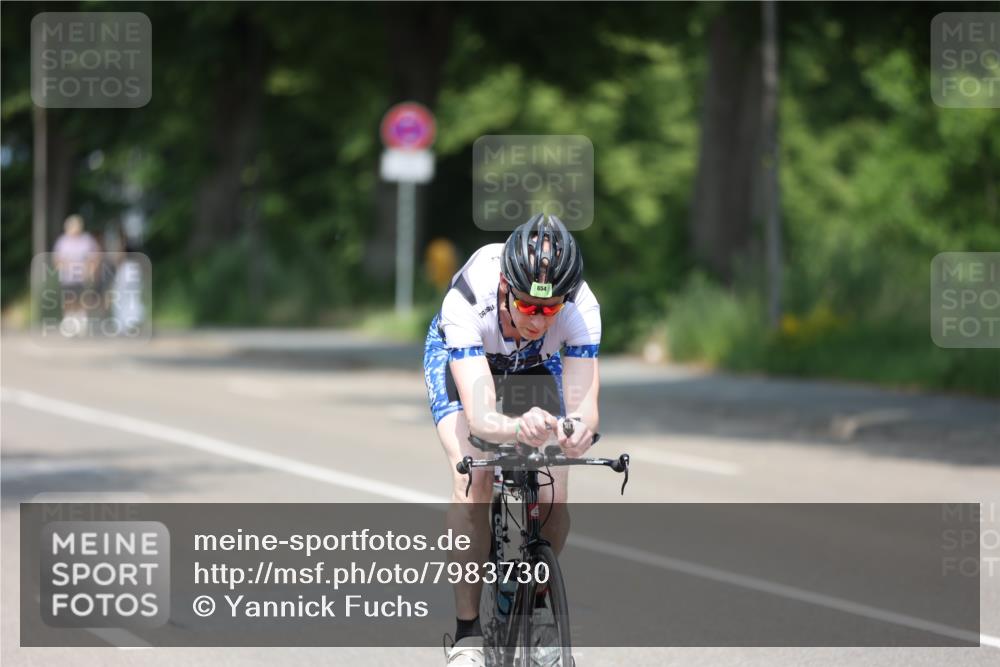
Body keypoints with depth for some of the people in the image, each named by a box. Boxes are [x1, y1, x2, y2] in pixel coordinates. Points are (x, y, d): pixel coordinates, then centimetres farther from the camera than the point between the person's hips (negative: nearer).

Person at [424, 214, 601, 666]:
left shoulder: (581, 307, -37)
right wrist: (517, 428, -72)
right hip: (459, 357, -2)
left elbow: (583, 403, -42)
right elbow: (479, 416, -49)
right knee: (473, 480, -25)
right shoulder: (467, 300, -42)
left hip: (535, 365, 2)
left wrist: (579, 430, -67)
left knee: (552, 500, -14)